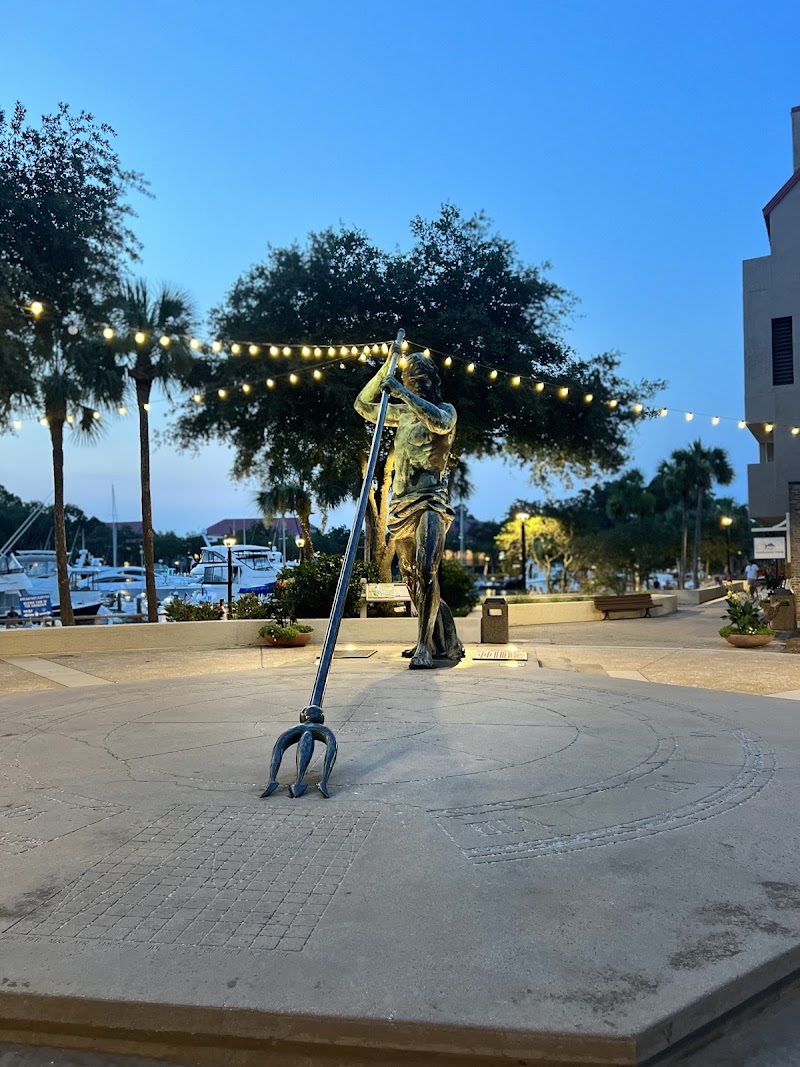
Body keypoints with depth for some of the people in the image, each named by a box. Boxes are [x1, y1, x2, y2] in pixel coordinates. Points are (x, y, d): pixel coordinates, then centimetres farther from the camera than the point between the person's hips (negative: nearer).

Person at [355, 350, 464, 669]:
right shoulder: (402, 412, 19)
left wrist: (402, 392, -24)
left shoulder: (446, 411, 2)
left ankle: (425, 648, -21)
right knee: (412, 577, 9)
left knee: (426, 570, -24)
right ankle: (444, 642, 20)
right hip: (401, 505, 7)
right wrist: (386, 367, 15)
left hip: (429, 502, -7)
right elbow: (363, 405, 23)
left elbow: (439, 422, -22)